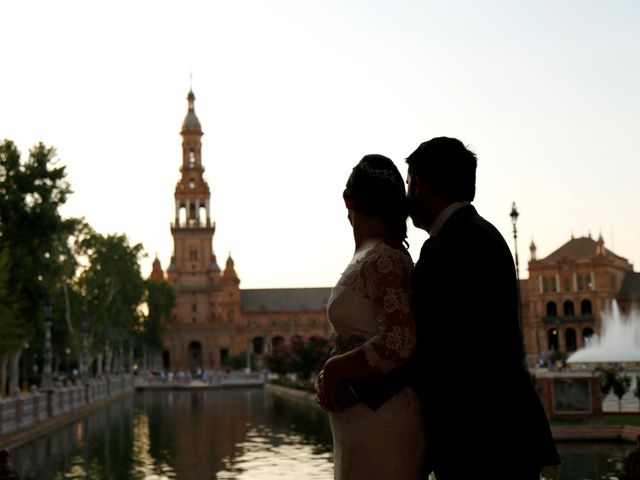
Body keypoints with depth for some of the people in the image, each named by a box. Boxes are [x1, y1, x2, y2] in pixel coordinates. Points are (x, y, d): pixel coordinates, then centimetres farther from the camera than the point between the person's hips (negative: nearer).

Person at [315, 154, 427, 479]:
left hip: (380, 425, -10)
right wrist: (329, 377, 2)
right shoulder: (370, 258, 11)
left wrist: (334, 369, -13)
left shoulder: (383, 260, -16)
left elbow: (400, 345, -27)